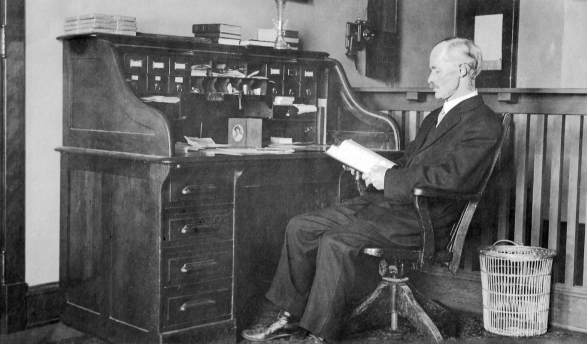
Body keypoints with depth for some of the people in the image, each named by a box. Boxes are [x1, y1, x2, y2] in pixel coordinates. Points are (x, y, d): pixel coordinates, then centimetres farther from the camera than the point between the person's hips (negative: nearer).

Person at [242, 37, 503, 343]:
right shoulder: (435, 116, 22)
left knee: (337, 242, -29)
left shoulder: (483, 124, -9)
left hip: (421, 217, -9)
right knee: (300, 227, 0)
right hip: (389, 201, 10)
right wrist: (375, 169, 4)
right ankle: (292, 316, 8)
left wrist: (388, 178, -16)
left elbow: (449, 176, -22)